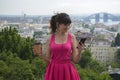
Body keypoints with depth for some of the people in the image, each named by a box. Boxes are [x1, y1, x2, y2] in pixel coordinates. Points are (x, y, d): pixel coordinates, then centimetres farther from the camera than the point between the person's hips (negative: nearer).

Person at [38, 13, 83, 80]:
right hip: (54, 72, 1)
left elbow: (76, 60, 0)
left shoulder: (72, 37, 0)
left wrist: (79, 51, -17)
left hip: (68, 71, -1)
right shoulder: (50, 39, 2)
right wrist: (40, 54, -10)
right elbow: (48, 60, 6)